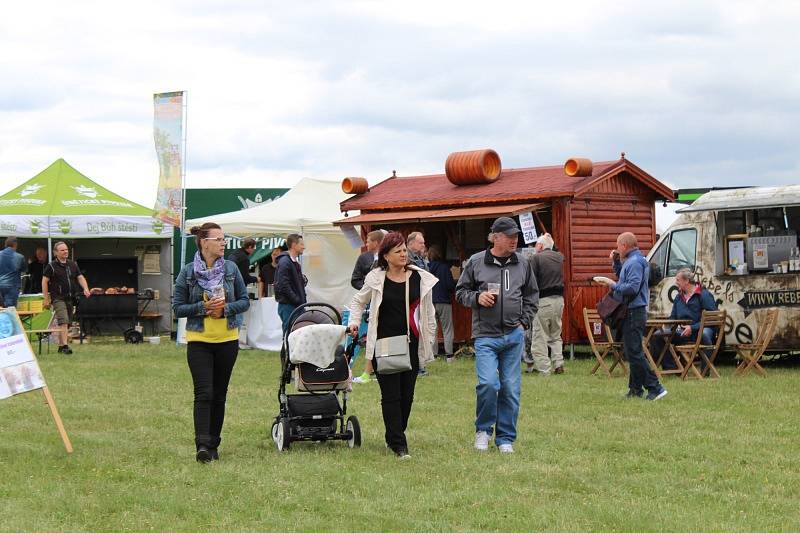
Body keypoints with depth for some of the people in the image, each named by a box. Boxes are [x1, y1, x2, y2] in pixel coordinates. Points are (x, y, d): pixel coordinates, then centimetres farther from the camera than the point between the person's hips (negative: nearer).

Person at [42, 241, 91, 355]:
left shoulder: (73, 265, 14)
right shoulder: (51, 266, -2)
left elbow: (80, 277, 10)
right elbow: (44, 282, -2)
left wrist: (85, 289, -9)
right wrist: (46, 299, -7)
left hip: (71, 298, 6)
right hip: (58, 298, -6)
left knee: (68, 323, 11)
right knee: (63, 322, -19)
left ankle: (60, 345, 22)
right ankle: (65, 346, -24)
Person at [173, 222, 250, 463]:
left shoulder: (231, 269, 3)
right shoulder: (188, 272, -4)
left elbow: (244, 301, 7)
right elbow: (178, 307, -2)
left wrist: (225, 308, -12)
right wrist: (203, 307, -16)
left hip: (227, 339, 3)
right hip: (199, 341, -3)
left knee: (219, 395, 9)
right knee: (203, 393, -13)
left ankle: (213, 445, 18)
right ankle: (202, 445, -18)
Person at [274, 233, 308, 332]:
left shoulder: (295, 262, 17)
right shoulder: (285, 262, -13)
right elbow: (283, 286, -20)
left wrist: (303, 280, 6)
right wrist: (298, 300, -17)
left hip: (296, 306, 9)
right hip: (288, 306, -9)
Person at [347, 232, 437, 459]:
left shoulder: (420, 278, 4)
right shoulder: (376, 279, 0)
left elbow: (428, 312, 13)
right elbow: (358, 301, 17)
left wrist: (430, 338, 12)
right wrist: (353, 322, 3)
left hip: (411, 344, 3)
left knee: (407, 395, 6)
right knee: (391, 395, -5)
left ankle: (394, 436, 24)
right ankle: (398, 444, -3)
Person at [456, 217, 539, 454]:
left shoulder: (522, 264, 7)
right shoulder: (476, 262, 0)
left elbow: (531, 296, 18)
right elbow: (461, 291, 8)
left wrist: (525, 321, 6)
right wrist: (477, 297, -11)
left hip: (514, 335, 3)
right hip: (485, 335, -3)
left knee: (510, 388, 4)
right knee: (488, 383, -16)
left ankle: (506, 438, 15)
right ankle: (483, 430, 8)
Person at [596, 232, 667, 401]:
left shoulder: (635, 262, -16)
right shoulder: (631, 261, 16)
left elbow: (633, 287, -25)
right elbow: (623, 278, 29)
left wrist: (613, 285, -14)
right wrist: (616, 262, 16)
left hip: (634, 312, -11)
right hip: (633, 312, 11)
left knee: (634, 352, -11)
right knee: (632, 351, 15)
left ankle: (655, 388, -13)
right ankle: (636, 389, 20)